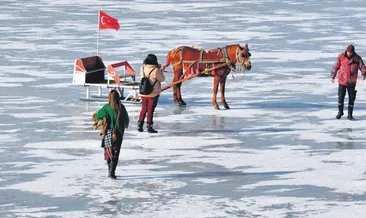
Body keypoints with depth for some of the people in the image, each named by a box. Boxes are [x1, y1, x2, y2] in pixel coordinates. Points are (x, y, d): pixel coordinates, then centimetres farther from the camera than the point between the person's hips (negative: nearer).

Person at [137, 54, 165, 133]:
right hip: (153, 94, -5)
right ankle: (149, 126, 5)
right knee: (150, 110, 3)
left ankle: (140, 124, 19)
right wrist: (160, 70, 7)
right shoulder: (156, 70, -19)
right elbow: (162, 79, -8)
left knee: (143, 109, 18)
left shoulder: (143, 68, -4)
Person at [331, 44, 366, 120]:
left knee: (352, 98, 4)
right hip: (342, 81, -1)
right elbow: (336, 66, 2)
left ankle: (350, 115, 15)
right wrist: (332, 76, 0)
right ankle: (340, 112, 26)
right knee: (340, 97, 4)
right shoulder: (341, 57, -4)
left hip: (352, 82, 1)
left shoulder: (357, 58, -3)